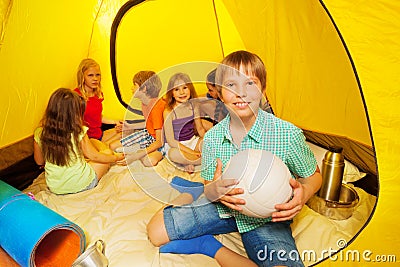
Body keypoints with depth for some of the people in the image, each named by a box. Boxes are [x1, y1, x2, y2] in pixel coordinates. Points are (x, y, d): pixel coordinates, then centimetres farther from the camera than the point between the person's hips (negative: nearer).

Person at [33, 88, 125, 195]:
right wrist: (116, 157, 8)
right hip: (81, 185, -4)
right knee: (107, 152, 17)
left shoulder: (40, 134, -12)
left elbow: (39, 161, 3)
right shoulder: (78, 133, -23)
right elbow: (94, 156, -8)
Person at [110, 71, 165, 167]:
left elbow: (160, 142, -31)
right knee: (112, 147, 3)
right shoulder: (145, 103, -2)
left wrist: (138, 155, -37)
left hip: (159, 141, -7)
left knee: (149, 161, -39)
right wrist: (130, 126, 10)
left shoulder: (157, 108, -31)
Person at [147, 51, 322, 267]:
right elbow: (209, 187, 1)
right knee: (156, 232, -2)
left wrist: (303, 193, -26)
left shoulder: (288, 135, -19)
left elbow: (313, 175, -2)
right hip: (223, 210, 2)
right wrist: (213, 191, -24)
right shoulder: (211, 138, -9)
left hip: (265, 219, -1)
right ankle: (185, 200, 27)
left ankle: (210, 247, -9)